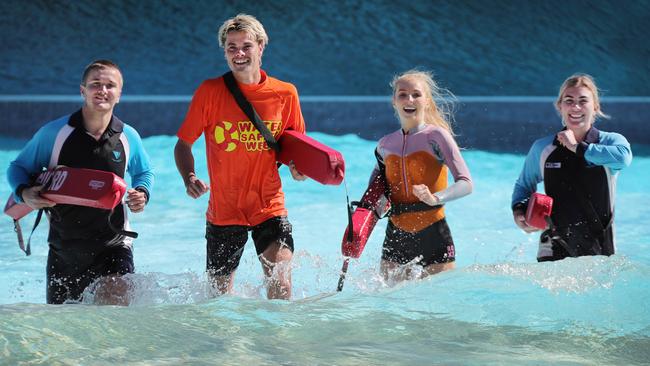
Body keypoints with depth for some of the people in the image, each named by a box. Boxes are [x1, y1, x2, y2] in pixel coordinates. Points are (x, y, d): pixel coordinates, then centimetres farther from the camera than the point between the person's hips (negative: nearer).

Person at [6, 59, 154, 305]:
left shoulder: (128, 137, 0)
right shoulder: (54, 133, -7)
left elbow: (143, 173, 19)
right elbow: (18, 168, 4)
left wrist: (142, 194, -3)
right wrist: (24, 193, -17)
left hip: (113, 245, 0)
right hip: (64, 247, 0)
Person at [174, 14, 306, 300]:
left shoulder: (285, 94, -1)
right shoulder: (209, 92, -4)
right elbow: (183, 144, 3)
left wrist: (298, 166, -8)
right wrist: (189, 179, -16)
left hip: (270, 209, 0)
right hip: (223, 210, 0)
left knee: (280, 284, -20)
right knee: (220, 293, 11)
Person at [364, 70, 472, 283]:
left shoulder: (436, 136, -6)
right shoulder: (386, 145, 8)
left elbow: (466, 184, -15)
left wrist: (435, 198, -32)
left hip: (433, 236, -4)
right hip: (396, 237, 4)